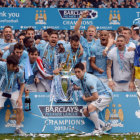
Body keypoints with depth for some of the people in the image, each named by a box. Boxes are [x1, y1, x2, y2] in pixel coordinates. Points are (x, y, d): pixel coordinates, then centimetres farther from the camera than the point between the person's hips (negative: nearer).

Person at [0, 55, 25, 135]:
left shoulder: (19, 72, -23)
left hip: (14, 91, 1)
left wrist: (20, 97, -11)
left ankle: (18, 128, 16)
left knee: (19, 109, -5)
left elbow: (22, 84, -7)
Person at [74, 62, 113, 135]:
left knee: (90, 107, -31)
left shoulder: (89, 79, -28)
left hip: (105, 94, -10)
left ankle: (98, 130, -17)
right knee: (86, 112, 3)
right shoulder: (81, 78, 2)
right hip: (97, 95, 10)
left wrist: (85, 99, -12)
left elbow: (95, 97, -29)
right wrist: (77, 88, 15)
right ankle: (105, 126, 12)